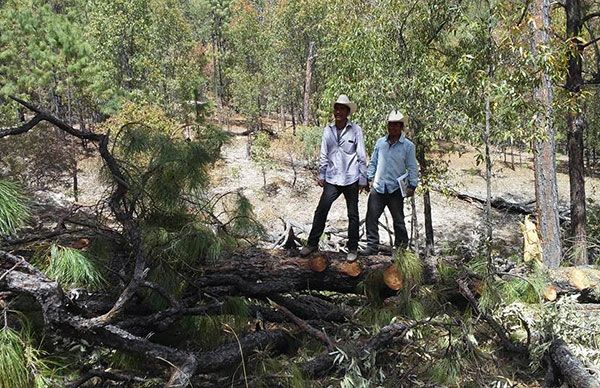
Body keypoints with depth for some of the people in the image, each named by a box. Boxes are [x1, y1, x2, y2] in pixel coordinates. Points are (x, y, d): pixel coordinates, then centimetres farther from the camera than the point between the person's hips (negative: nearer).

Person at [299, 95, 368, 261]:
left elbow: (361, 157, -3)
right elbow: (324, 155, 10)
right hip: (332, 179, 2)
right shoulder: (328, 130, 3)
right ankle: (312, 243, 14)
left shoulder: (355, 130, -6)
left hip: (351, 180, -2)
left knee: (353, 215, 8)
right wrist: (321, 175, 9)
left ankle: (352, 249, 19)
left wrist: (363, 179, -3)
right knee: (321, 211, 1)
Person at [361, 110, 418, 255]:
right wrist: (369, 178, 8)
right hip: (378, 187, 3)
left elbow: (412, 167, -1)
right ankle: (372, 246, 9)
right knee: (371, 217, 0)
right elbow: (373, 163, 15)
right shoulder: (380, 142, 8)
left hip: (396, 189, -3)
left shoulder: (408, 146, -2)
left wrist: (412, 186, -5)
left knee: (398, 220, 9)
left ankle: (402, 247, 22)